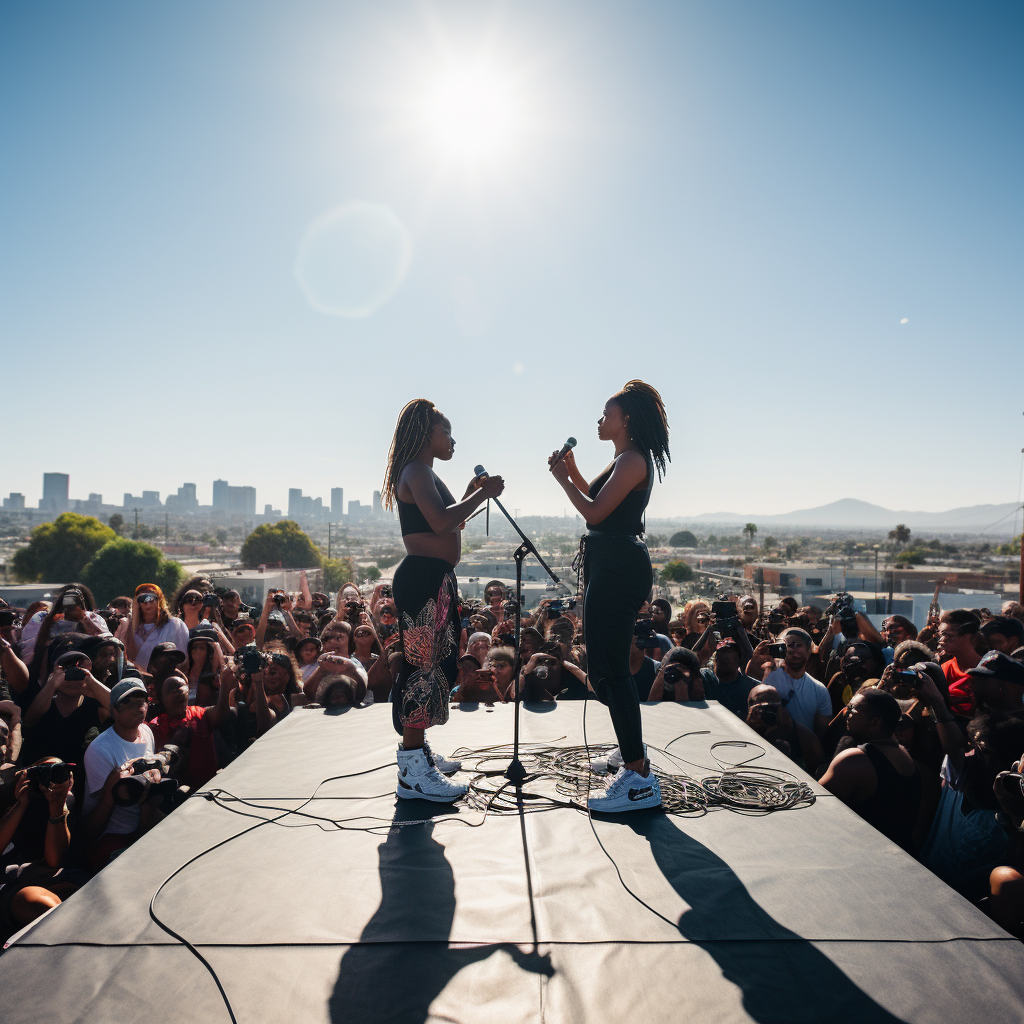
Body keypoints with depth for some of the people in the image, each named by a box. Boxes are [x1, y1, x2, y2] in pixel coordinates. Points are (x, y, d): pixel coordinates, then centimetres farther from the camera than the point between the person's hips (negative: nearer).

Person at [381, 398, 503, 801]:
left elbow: (445, 523, 26)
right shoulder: (416, 470, -10)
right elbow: (441, 521, -24)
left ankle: (417, 751, 25)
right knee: (421, 665, -11)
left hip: (435, 580, 11)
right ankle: (413, 771, -7)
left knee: (433, 664, 15)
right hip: (423, 578, -11)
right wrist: (482, 494, -13)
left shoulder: (424, 473, 23)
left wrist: (469, 494, 19)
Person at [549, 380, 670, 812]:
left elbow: (595, 513, -18)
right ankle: (630, 752, 33)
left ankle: (640, 779, -6)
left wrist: (563, 479, -6)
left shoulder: (632, 460, -13)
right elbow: (599, 504, 23)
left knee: (610, 668, -10)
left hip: (619, 570, -11)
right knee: (604, 666, 19)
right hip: (611, 569, 11)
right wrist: (573, 472, 17)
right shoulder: (625, 460, 20)